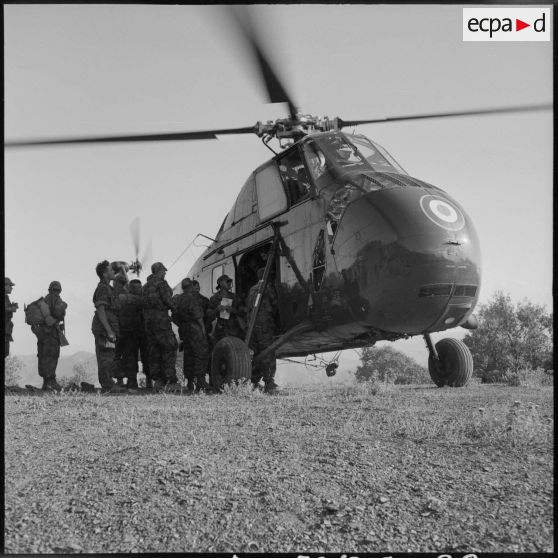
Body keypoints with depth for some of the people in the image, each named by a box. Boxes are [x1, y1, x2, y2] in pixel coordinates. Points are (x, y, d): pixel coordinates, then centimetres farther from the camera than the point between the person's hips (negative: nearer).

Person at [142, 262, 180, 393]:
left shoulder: (146, 286, 17)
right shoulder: (161, 283, -7)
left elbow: (144, 303, 15)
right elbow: (168, 300, -13)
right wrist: (174, 308, 4)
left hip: (148, 319, 8)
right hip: (161, 318, -8)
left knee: (153, 351, 9)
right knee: (169, 348, -6)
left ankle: (158, 381, 11)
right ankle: (171, 382, -11)